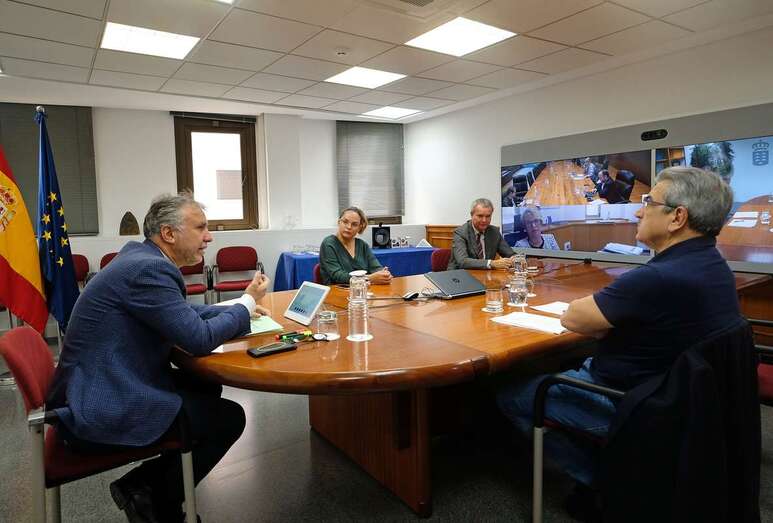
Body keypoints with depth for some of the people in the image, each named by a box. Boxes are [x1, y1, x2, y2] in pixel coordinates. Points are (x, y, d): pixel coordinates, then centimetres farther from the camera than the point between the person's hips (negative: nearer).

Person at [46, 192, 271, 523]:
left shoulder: (140, 255, 7)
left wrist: (239, 309, 8)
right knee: (229, 417, -5)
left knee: (207, 388, 19)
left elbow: (181, 311, 18)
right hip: (100, 412, -10)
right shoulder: (148, 268, -24)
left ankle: (150, 482, 22)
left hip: (103, 387, 10)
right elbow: (199, 339, -22)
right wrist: (248, 301, -8)